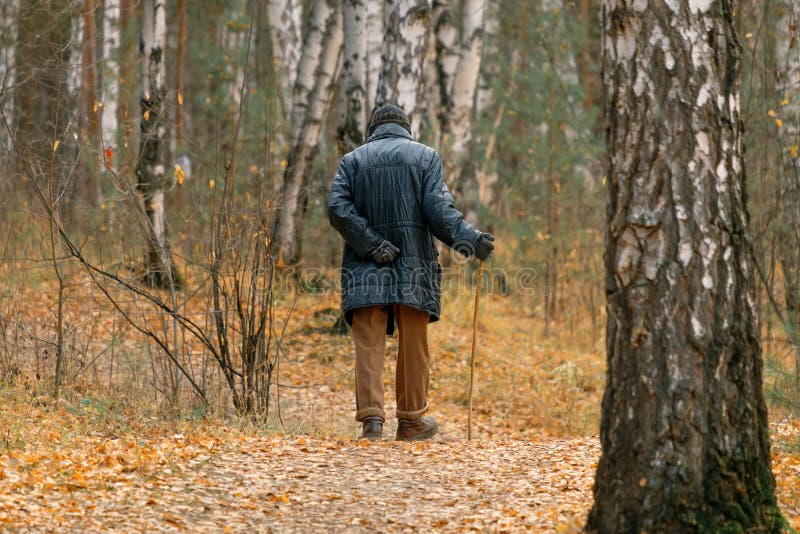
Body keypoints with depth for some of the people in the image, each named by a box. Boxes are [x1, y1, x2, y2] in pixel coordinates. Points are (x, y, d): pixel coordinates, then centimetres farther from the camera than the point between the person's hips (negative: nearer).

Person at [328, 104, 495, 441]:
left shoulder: (353, 159, 10)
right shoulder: (425, 156, 7)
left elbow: (337, 208, -5)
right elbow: (438, 208, -8)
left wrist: (372, 245, -9)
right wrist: (469, 240, -11)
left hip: (366, 271, 0)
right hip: (413, 267, 0)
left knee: (369, 344, -2)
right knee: (413, 347, 9)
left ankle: (371, 416, -15)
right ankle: (411, 420, 15)